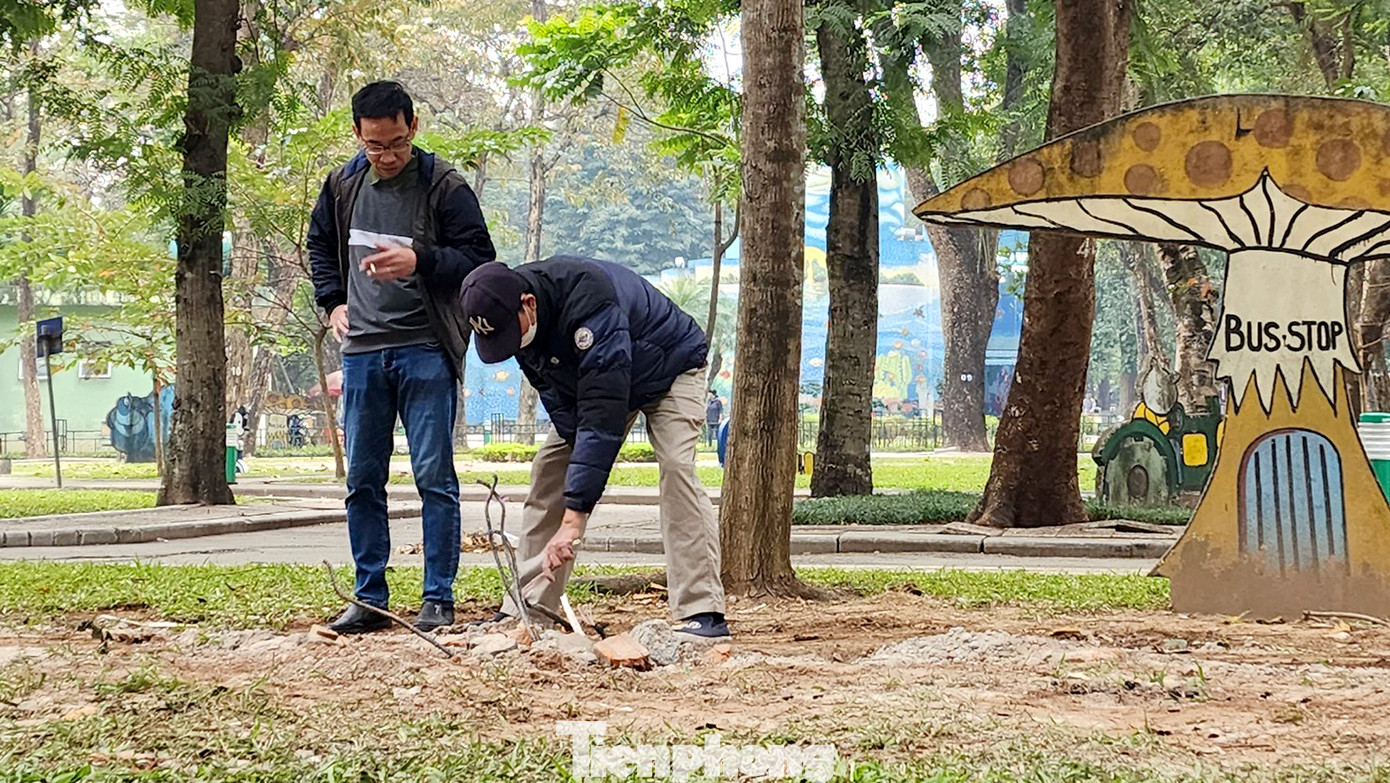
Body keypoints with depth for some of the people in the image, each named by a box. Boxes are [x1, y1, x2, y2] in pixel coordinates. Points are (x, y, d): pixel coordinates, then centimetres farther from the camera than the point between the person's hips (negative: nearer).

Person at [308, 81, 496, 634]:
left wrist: (418, 261, -22)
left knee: (434, 477, -4)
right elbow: (319, 245, 26)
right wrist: (333, 301, 12)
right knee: (362, 480, 7)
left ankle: (439, 599, 2)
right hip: (362, 353, 5)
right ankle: (369, 599, 14)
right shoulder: (343, 185, 8)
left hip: (426, 352, -5)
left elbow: (480, 259, -8)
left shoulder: (444, 187, -6)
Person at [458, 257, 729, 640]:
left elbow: (602, 417, -48)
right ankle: (524, 611, -1)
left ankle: (703, 613, -27)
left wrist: (573, 517, -51)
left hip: (671, 370, -7)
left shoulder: (588, 302, -44)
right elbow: (557, 398, -12)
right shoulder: (509, 315, -20)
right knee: (550, 470, -4)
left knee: (676, 467, -26)